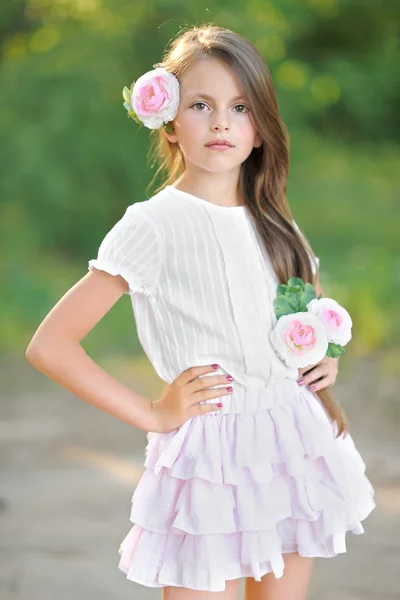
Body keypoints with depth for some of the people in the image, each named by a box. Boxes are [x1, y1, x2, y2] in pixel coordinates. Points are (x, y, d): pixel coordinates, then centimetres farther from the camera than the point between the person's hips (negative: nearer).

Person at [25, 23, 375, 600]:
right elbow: (49, 345, -13)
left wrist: (328, 357, 8)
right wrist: (152, 415, -9)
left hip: (295, 446, 6)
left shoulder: (273, 222, 10)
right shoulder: (154, 224, -9)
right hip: (208, 459, -5)